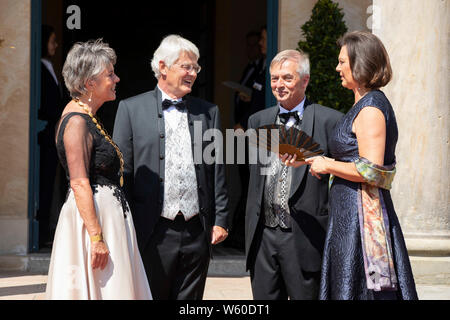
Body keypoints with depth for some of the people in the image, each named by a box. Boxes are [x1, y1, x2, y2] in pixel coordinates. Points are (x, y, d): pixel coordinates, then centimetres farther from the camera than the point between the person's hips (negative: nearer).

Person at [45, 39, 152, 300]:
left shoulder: (88, 118, 16)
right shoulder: (77, 121, -14)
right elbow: (80, 184, -21)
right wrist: (96, 237, -25)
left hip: (109, 216, 10)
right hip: (93, 218, -10)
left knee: (113, 286, 7)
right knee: (96, 290, -8)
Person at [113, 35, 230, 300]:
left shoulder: (208, 111, 13)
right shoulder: (131, 109, 3)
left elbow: (217, 171, 13)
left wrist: (220, 220, 6)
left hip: (197, 234, 3)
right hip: (153, 235, -3)